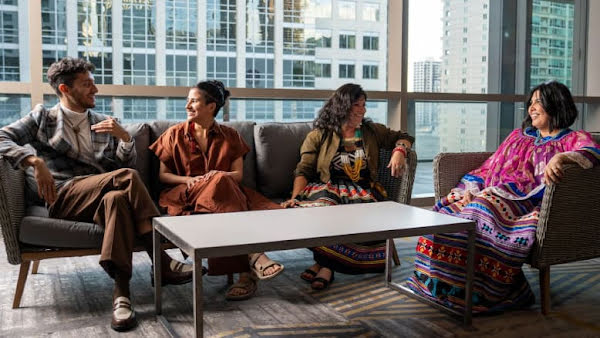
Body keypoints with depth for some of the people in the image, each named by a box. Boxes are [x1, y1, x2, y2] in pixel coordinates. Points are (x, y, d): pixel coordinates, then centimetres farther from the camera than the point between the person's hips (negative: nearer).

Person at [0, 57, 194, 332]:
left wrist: (124, 137, -2)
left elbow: (127, 164, 18)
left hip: (99, 197, 3)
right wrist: (35, 160, -15)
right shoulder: (42, 117, 17)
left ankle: (121, 289, -42)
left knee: (117, 198, -36)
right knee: (126, 177, -30)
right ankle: (162, 264, -32)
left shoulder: (104, 124, 24)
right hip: (61, 198, -3)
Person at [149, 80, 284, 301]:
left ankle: (246, 273, -43)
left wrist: (219, 175, -14)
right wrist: (189, 180, -10)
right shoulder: (174, 134, 12)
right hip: (186, 195, -2)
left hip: (226, 191, 2)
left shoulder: (229, 136, 14)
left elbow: (238, 174, 8)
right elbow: (163, 175, 9)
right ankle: (254, 257, -44)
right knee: (220, 184, -36)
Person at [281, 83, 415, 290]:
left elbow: (404, 137, 27)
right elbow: (304, 170, 5)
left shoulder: (372, 131, 20)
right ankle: (325, 265, -27)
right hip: (327, 189, -1)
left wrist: (399, 151, 3)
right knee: (322, 206, -38)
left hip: (363, 191, 2)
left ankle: (324, 264, -29)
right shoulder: (319, 136, 12)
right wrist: (295, 197, -13)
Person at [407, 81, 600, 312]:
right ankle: (433, 280, -21)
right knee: (447, 209, -22)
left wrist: (560, 157, -32)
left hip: (526, 201, -6)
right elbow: (489, 167, 23)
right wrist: (470, 190, 4)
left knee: (481, 212, -35)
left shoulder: (574, 140, 12)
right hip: (491, 194, 6)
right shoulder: (518, 135, 31)